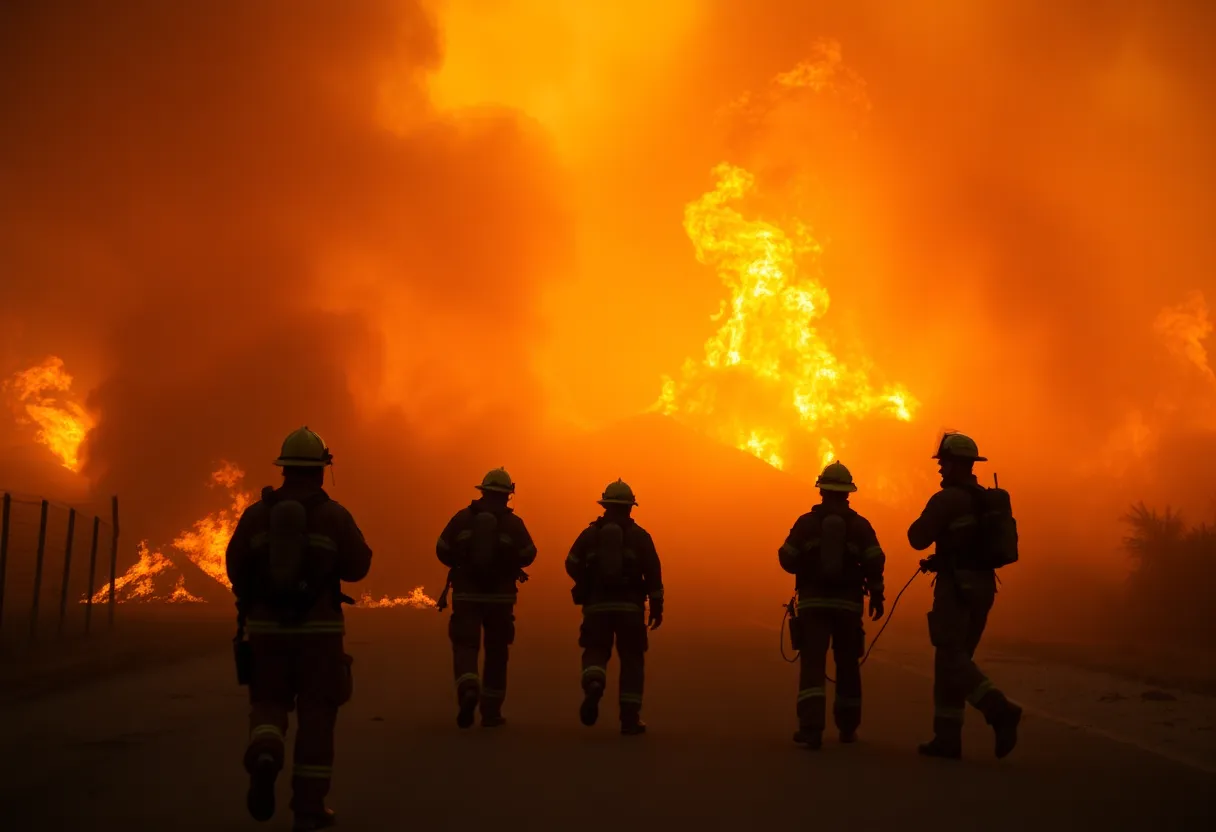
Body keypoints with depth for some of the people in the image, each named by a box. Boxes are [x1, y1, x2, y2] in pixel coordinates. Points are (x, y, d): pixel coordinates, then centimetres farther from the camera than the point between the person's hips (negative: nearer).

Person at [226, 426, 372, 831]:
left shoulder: (257, 514, 0)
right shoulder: (334, 515, -6)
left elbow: (236, 565, 0)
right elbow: (358, 566, -1)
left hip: (266, 625, 2)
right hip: (319, 627, -2)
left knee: (269, 703, 15)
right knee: (316, 714, 7)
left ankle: (264, 756, -19)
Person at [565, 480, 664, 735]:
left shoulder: (590, 534, 6)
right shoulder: (640, 536, 3)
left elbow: (572, 564, 0)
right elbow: (653, 572, -5)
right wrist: (657, 606, -1)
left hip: (597, 605, 1)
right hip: (629, 606, -1)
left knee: (596, 652, 12)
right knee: (632, 659, 9)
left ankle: (593, 685, -23)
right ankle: (630, 718, 6)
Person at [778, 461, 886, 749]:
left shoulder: (806, 522, 1)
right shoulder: (859, 525, 3)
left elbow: (787, 558, -4)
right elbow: (874, 562, -7)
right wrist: (876, 595, 3)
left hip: (812, 602, -1)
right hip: (847, 603, 1)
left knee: (812, 664, -6)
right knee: (847, 664, 16)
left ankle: (811, 728, -21)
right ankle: (847, 728, 25)